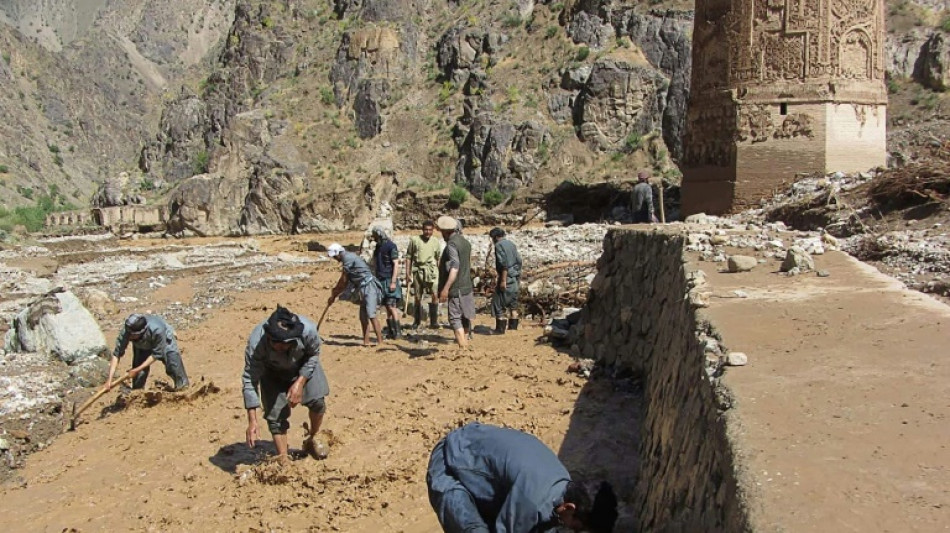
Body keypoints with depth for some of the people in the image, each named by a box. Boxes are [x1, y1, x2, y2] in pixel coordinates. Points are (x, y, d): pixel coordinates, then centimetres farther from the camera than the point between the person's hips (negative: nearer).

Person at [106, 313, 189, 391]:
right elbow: (117, 354, -32)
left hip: (164, 340, -2)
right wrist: (110, 379, -38)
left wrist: (137, 370, -34)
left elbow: (156, 354, -32)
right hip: (141, 346, 2)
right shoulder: (125, 331, -38)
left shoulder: (156, 330, -45)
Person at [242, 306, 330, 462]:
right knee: (275, 415, -10)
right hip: (273, 373, -1)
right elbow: (249, 380, -32)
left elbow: (314, 355, -15)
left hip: (304, 367, 1)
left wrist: (300, 383, -26)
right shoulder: (256, 342, -40)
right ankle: (284, 460, 6)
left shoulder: (308, 330, -39)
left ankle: (310, 441, 22)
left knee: (318, 402, -8)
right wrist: (252, 421, -35)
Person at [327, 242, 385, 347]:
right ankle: (366, 342, 11)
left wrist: (333, 295, 5)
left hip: (369, 286, -10)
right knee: (363, 316, 8)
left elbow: (343, 281, -6)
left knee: (371, 314, -16)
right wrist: (334, 295, 23)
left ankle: (380, 342, -19)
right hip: (363, 288, 10)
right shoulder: (348, 258, 18)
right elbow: (344, 283, 23)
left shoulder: (348, 257, -11)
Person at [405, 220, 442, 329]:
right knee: (418, 298, 7)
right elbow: (409, 257, 6)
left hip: (432, 270, 0)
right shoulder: (414, 240, 4)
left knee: (435, 295, -14)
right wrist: (407, 274, 1)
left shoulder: (436, 242, 9)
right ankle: (416, 321, 21)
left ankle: (434, 321, -7)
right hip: (418, 270, 0)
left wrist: (440, 275, 13)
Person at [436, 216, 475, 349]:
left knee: (455, 318, -7)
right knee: (465, 318, 17)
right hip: (468, 286, 9)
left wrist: (445, 288, -27)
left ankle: (462, 346, -15)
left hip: (456, 288, -9)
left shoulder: (451, 244, -15)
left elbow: (455, 267, -24)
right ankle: (465, 341, 27)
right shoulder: (465, 242, 12)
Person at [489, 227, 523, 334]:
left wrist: (503, 280, -21)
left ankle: (500, 328, -4)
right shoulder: (511, 244, 14)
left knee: (498, 303, -3)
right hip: (515, 278, 9)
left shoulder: (499, 245, -10)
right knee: (513, 303, 17)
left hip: (507, 277, -9)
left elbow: (504, 264, -20)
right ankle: (513, 325, 23)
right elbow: (519, 261, 15)